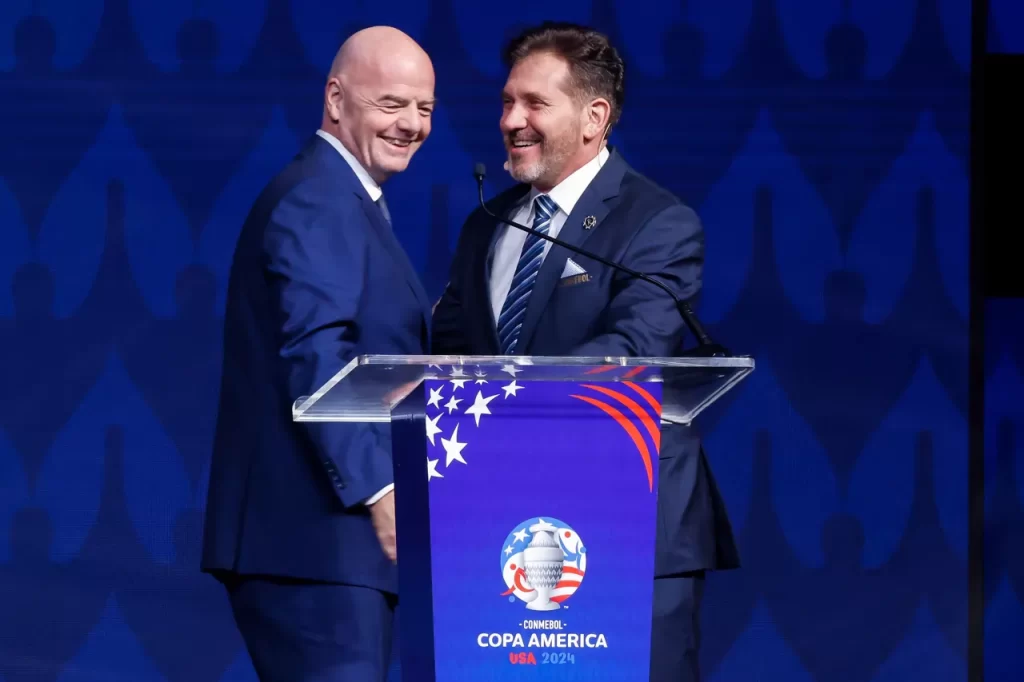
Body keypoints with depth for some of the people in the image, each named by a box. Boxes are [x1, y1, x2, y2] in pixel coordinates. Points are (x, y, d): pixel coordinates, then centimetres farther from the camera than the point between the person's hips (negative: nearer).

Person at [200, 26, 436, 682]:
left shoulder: (349, 203, 21)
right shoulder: (316, 203, -11)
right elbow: (314, 358, -22)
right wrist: (378, 491, -27)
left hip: (349, 534, 11)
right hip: (314, 535, -11)